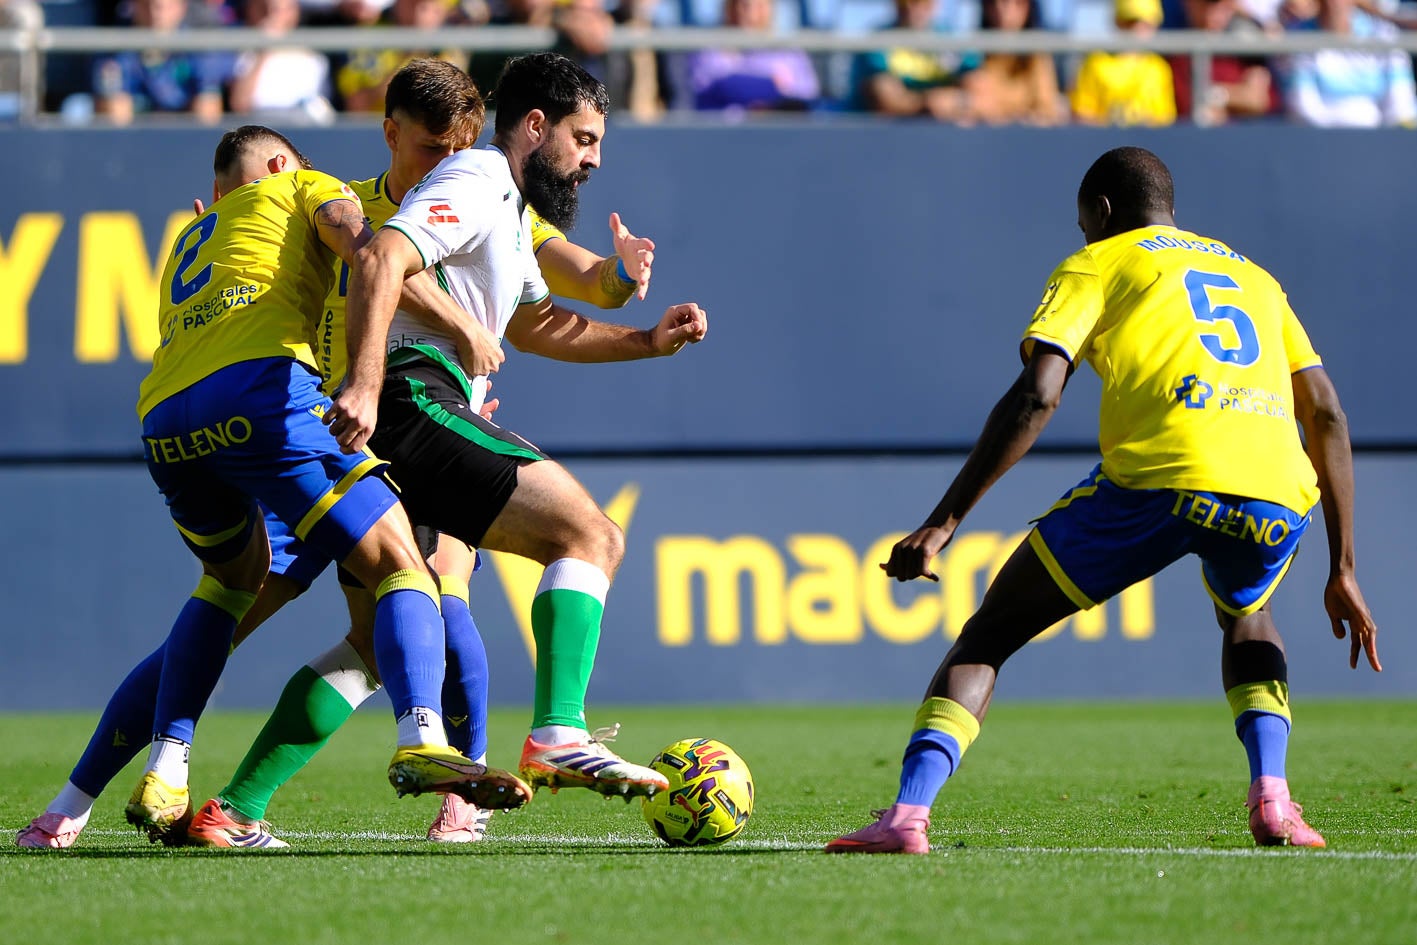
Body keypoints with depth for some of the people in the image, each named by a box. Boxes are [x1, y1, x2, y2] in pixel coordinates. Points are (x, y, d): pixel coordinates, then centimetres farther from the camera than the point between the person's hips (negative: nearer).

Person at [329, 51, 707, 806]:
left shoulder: (506, 207, 29)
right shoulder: (476, 185, -5)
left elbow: (532, 325, 43)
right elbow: (380, 260, -22)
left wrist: (646, 342, 32)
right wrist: (363, 384, -33)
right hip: (415, 402, -11)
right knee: (589, 535, -15)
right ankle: (559, 738, -27)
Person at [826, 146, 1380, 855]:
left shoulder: (1095, 265, 18)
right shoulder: (1253, 276, 32)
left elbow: (1036, 397, 1)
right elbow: (1327, 415, 25)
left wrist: (943, 522, -1)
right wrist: (1342, 570, 27)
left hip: (1156, 477, -4)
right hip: (1278, 494, 4)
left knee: (990, 632, 11)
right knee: (1246, 617, 37)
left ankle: (908, 812, -8)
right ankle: (1271, 797, 13)